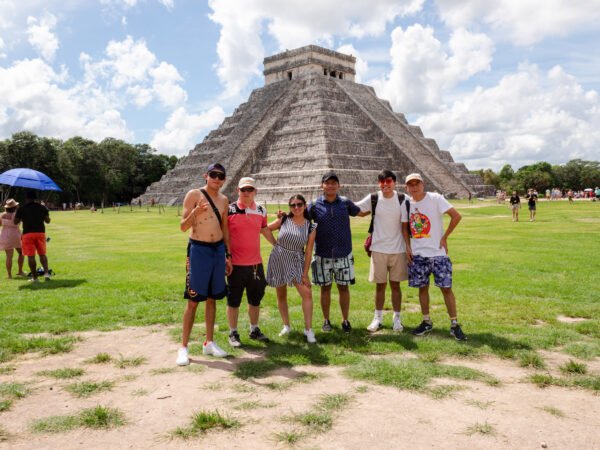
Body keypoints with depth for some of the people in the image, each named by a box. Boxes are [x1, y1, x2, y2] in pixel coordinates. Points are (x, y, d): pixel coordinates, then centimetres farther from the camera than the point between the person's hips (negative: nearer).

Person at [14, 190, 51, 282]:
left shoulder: (21, 209, -2)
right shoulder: (42, 208, 4)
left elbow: (15, 222, 1)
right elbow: (47, 220, 7)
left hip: (28, 234, -2)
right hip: (40, 232, 3)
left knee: (31, 256, 2)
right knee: (42, 254, 13)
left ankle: (34, 277, 3)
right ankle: (46, 272, -6)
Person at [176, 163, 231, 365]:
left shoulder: (223, 200, 10)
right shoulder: (194, 195, -7)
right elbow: (183, 226, -11)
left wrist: (228, 255, 15)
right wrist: (196, 212, -29)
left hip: (218, 250, 5)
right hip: (199, 249, -5)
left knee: (212, 298, 11)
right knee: (193, 300, -4)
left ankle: (209, 343, 22)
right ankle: (183, 347, 4)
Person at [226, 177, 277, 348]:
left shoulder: (261, 211, 6)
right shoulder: (229, 210, -7)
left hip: (256, 263, 5)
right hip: (236, 264, -4)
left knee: (255, 299, 15)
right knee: (234, 300, 5)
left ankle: (254, 330, 31)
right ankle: (233, 333, 18)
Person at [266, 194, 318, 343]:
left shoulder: (311, 227, -4)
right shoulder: (284, 220, -4)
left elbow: (308, 251, -4)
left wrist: (305, 273, -7)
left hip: (296, 262, -1)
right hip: (278, 260, 1)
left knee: (307, 293, -12)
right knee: (281, 295, 10)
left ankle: (308, 329, -3)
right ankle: (286, 326, 26)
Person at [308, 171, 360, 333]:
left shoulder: (345, 203, 2)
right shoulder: (315, 205, -2)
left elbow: (361, 212, 16)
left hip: (344, 254, 1)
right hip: (322, 255, -1)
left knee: (344, 287, 8)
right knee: (325, 288, 10)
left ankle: (345, 320, 22)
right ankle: (326, 320, 24)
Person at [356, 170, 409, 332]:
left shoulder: (402, 200, -3)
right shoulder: (373, 199, -2)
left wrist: (409, 248, -4)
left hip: (398, 249, 0)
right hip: (378, 249, 0)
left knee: (395, 284, 8)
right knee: (380, 285, 8)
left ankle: (397, 318, 19)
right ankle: (378, 318, 20)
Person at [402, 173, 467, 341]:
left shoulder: (435, 199, -10)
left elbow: (456, 216, -13)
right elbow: (405, 226, 15)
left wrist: (444, 237, -12)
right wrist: (407, 247, 5)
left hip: (438, 253, -4)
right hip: (417, 254, 4)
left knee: (446, 287, -2)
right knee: (422, 287, 11)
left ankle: (454, 325, 7)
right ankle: (426, 322, 24)